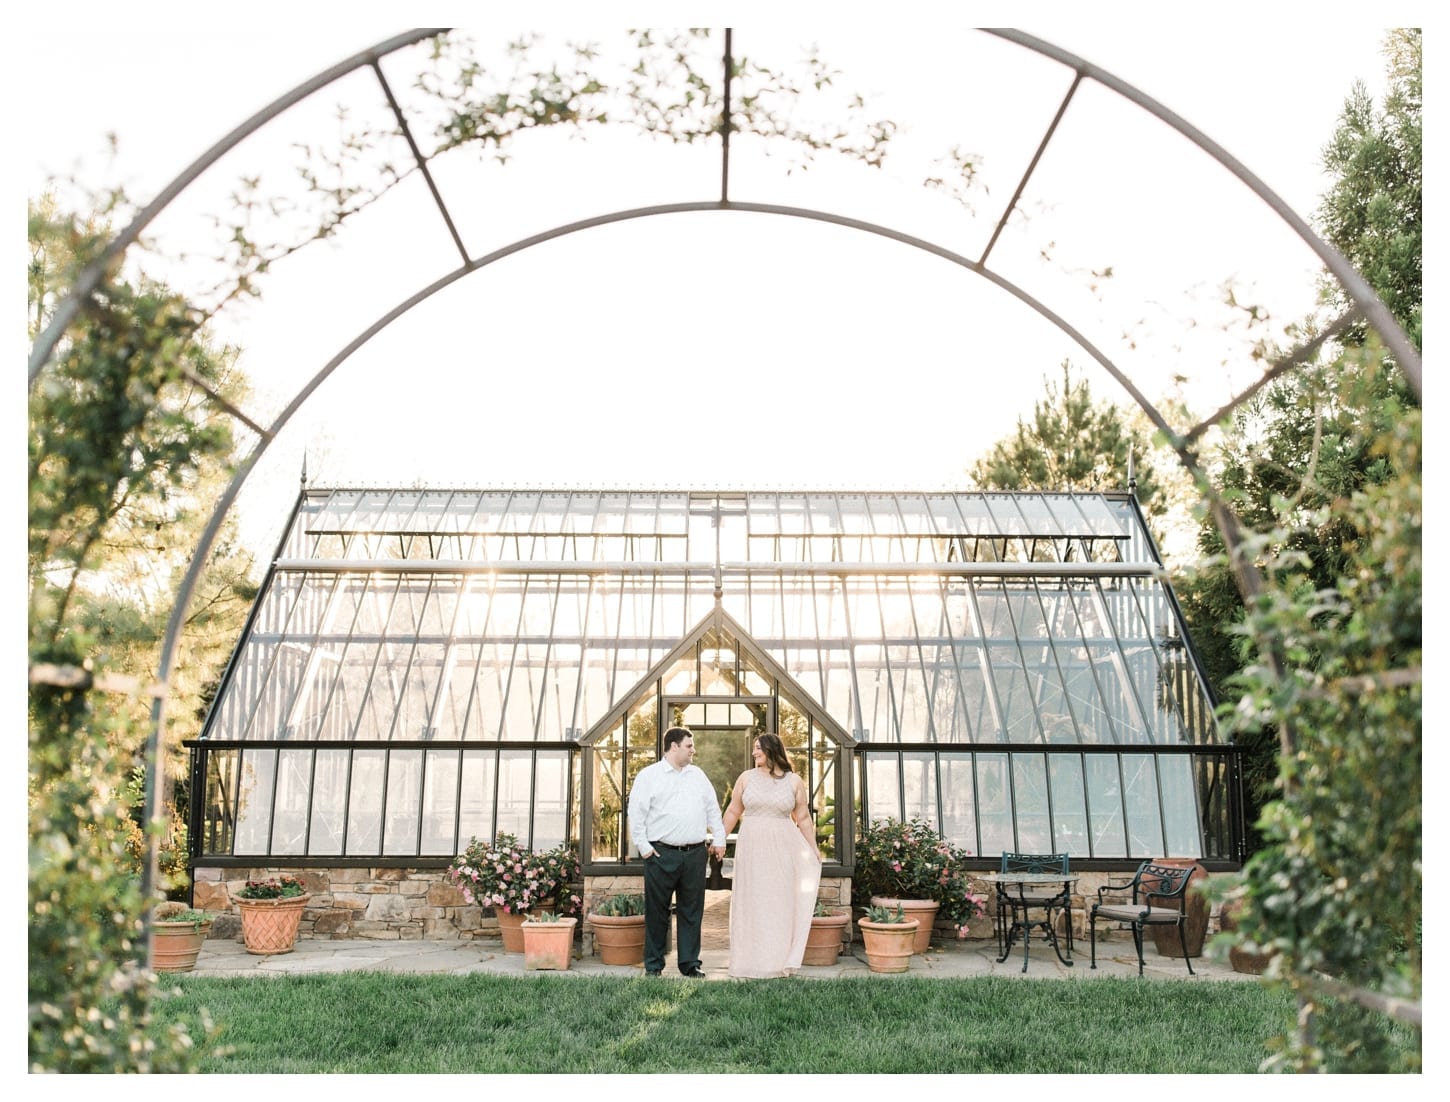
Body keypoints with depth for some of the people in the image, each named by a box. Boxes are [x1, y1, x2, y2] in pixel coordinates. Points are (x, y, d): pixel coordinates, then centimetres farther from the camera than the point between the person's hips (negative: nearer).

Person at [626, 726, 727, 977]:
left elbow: (713, 809, 20)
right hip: (661, 853, -4)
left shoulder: (698, 774, 15)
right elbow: (636, 814, -3)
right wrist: (643, 847, -7)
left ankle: (690, 963, 15)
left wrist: (719, 839, 14)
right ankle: (653, 964, 13)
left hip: (695, 853, 4)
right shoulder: (649, 775, -1)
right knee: (657, 911, 3)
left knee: (692, 911, 7)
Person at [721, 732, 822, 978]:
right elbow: (733, 812, 11)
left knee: (780, 902, 1)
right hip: (752, 847, 1)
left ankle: (781, 961, 9)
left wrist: (813, 849, 6)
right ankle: (753, 963, 9)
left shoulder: (794, 781, 4)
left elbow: (803, 818, 8)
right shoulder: (746, 778, 6)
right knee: (752, 903, 2)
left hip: (782, 848, -1)